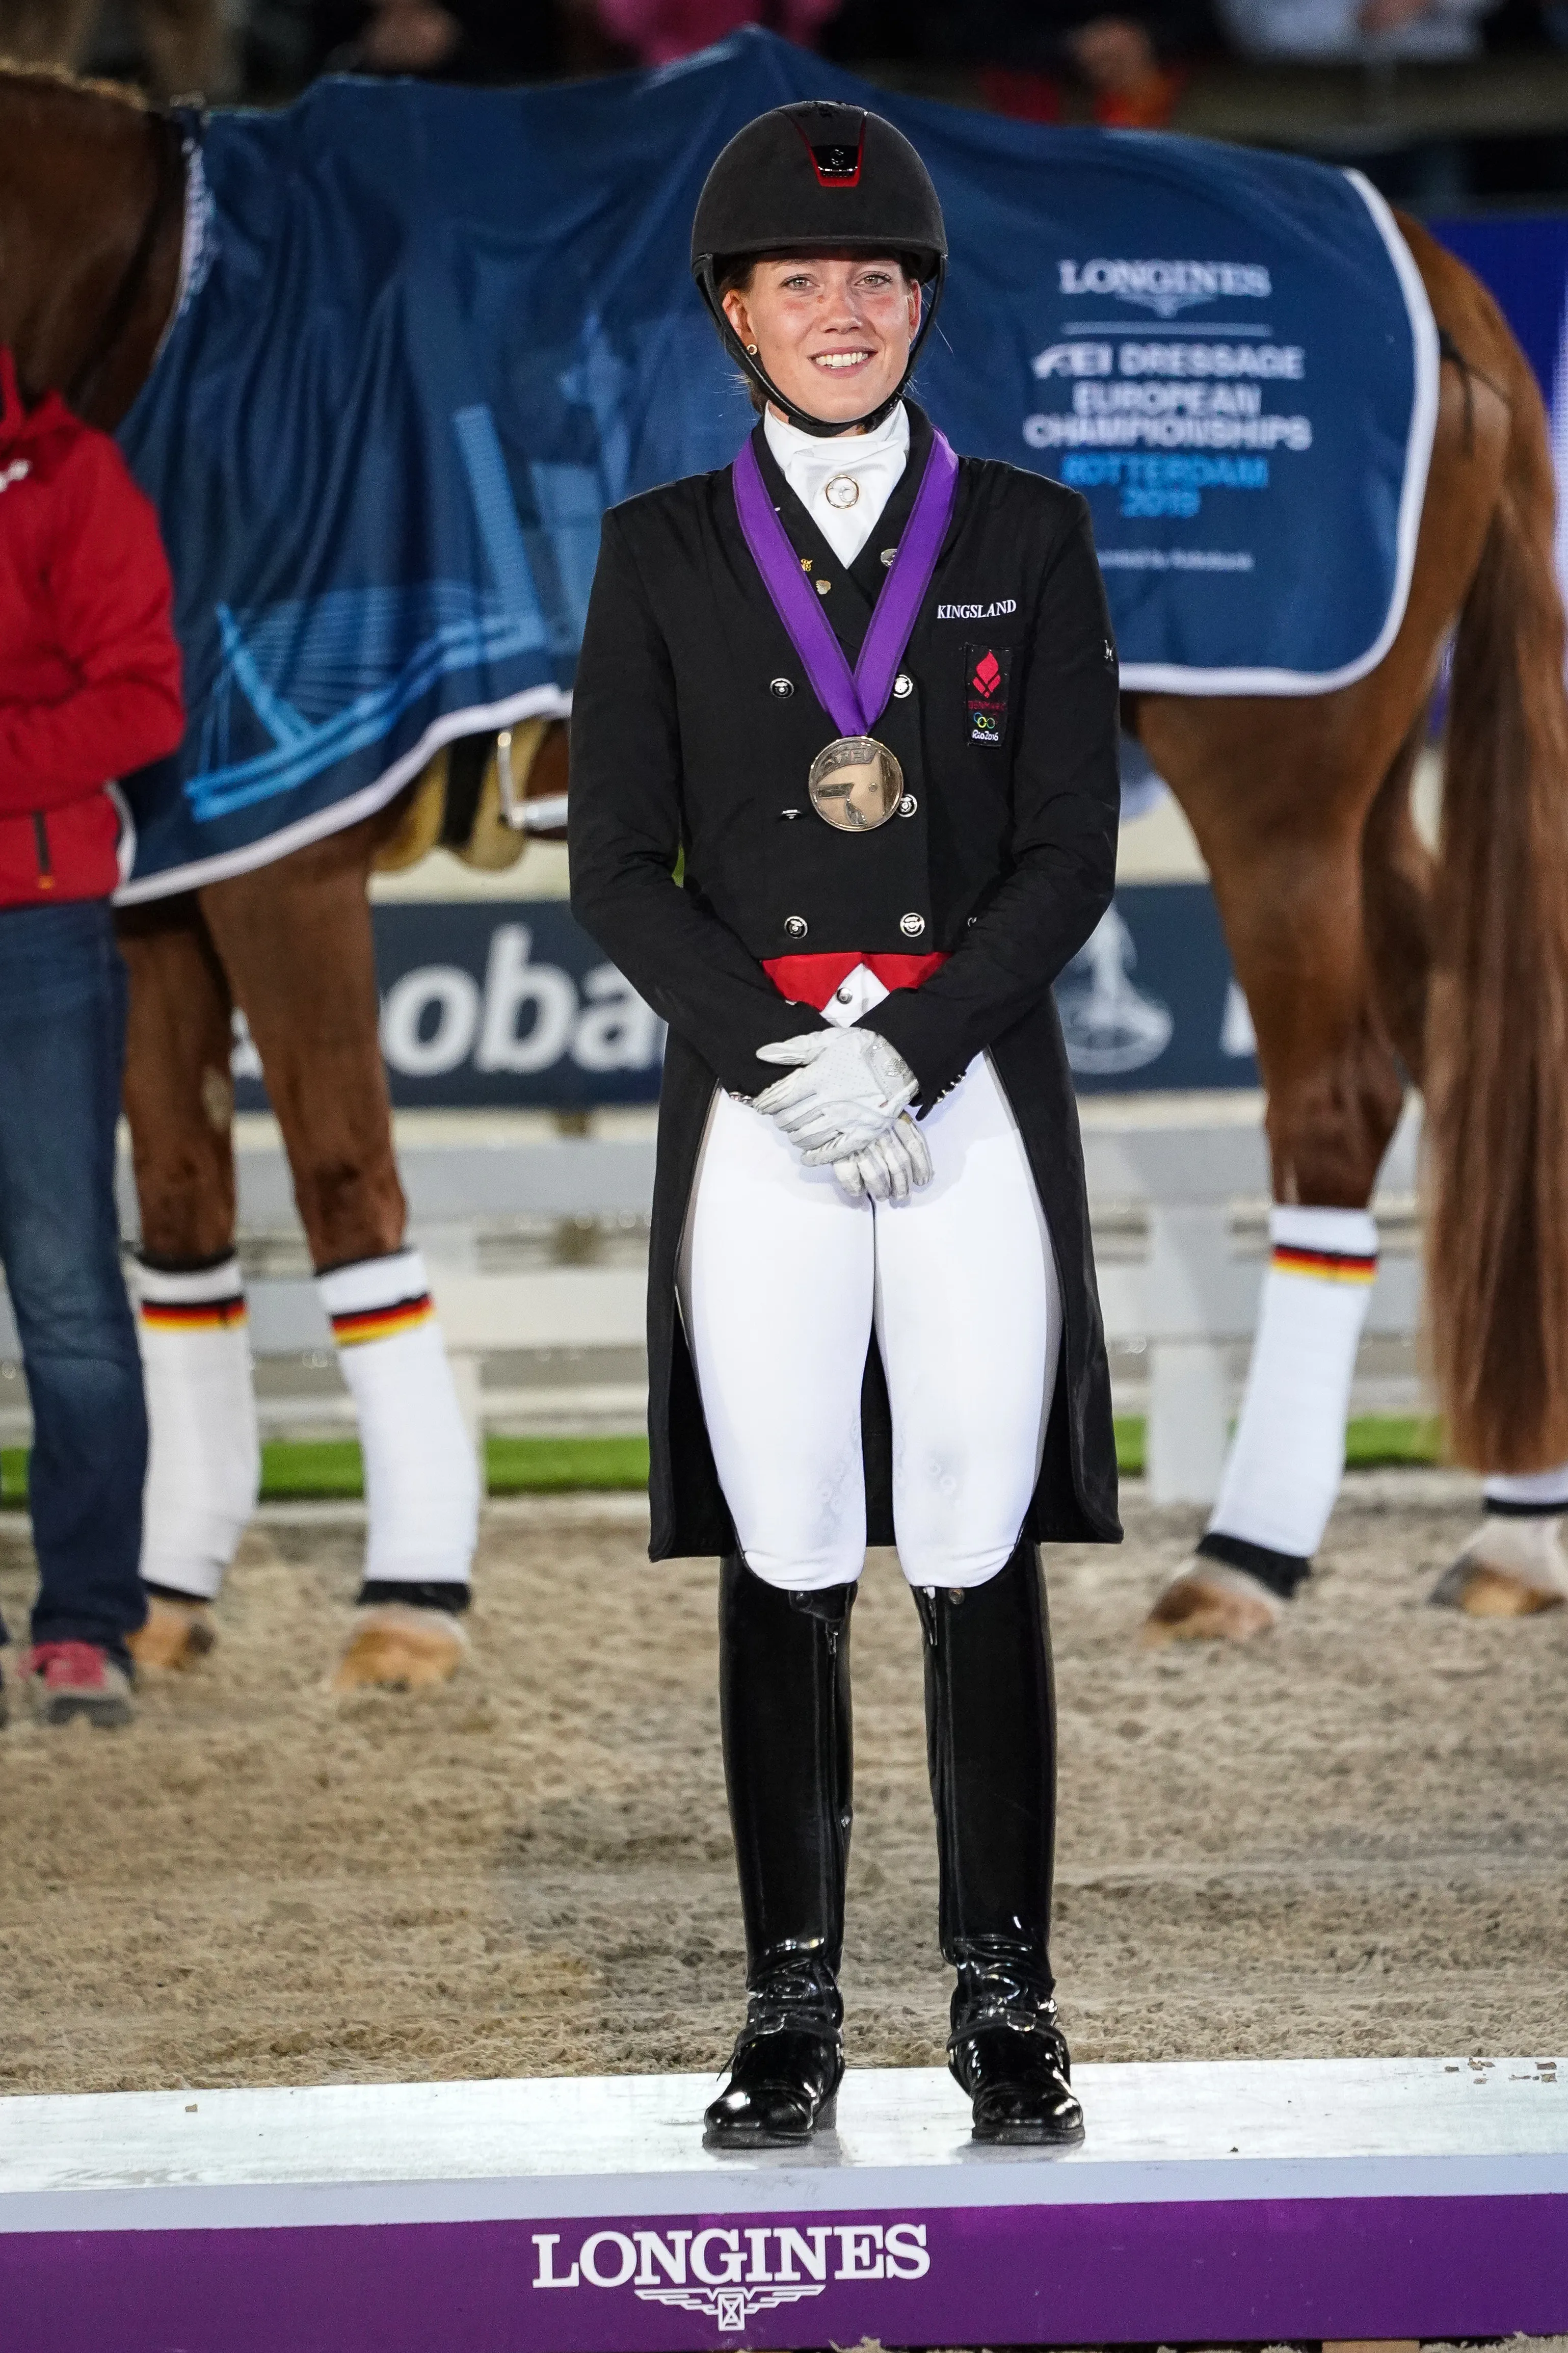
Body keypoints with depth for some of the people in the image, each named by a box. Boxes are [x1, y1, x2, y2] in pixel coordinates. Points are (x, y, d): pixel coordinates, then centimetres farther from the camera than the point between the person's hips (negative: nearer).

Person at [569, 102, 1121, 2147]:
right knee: (783, 1567, 1)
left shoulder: (1027, 539, 5)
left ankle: (1007, 2008, 6)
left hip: (976, 1099, -1)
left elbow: (1071, 854, 0)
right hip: (754, 1112, 1)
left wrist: (908, 1054, -13)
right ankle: (794, 2014, 7)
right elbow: (618, 868, 3)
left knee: (982, 1561, -1)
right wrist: (785, 1061, -11)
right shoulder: (664, 555, 7)